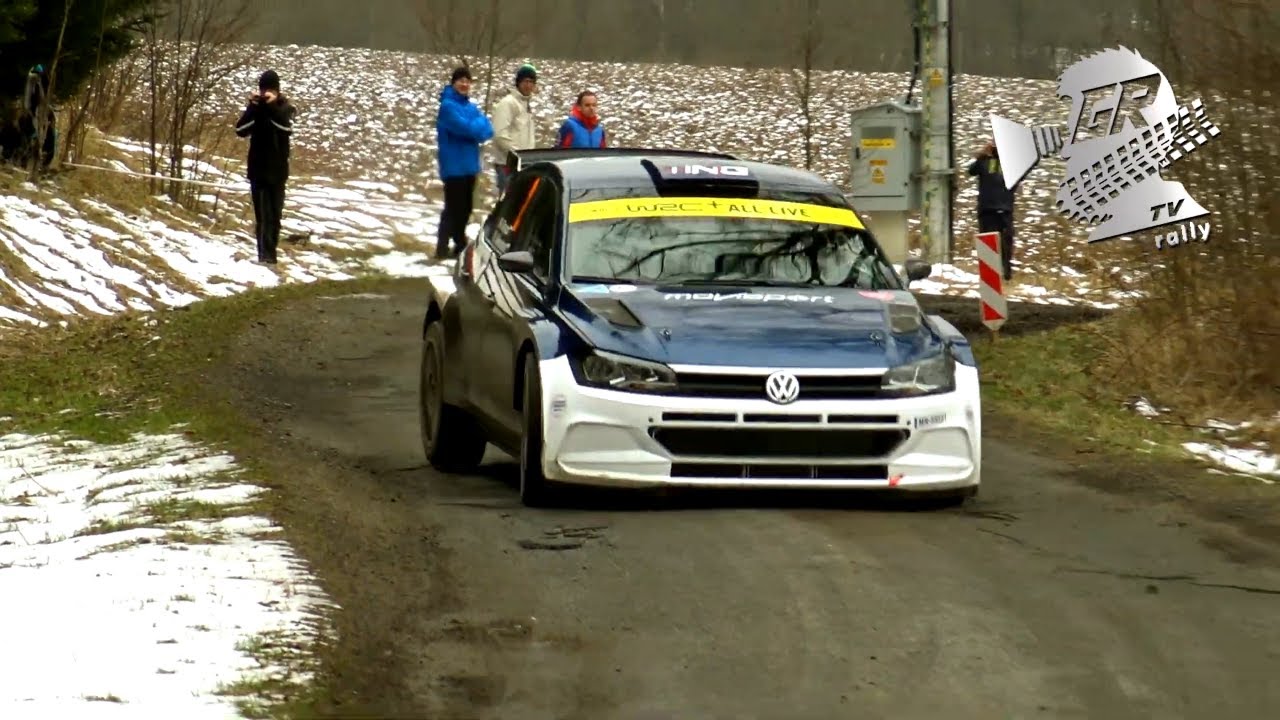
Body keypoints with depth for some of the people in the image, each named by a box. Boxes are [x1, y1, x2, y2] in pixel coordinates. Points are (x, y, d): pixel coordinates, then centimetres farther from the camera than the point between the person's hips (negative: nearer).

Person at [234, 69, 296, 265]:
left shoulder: (285, 107, 0)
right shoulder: (255, 107, 4)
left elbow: (287, 127, -20)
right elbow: (241, 130, -10)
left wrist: (272, 106, -28)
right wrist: (252, 107, -20)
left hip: (277, 169, 0)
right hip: (258, 169, 0)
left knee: (275, 213, 5)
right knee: (263, 214, -6)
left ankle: (270, 251, 15)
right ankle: (266, 254, -10)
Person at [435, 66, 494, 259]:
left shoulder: (471, 107, 13)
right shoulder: (448, 105, -12)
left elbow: (487, 130, 3)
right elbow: (464, 127, -23)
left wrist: (474, 129, -15)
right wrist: (478, 128, -5)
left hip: (469, 165, 8)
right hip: (454, 165, -8)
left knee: (465, 207, 14)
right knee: (453, 207, -8)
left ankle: (460, 244, 24)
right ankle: (442, 248, -5)